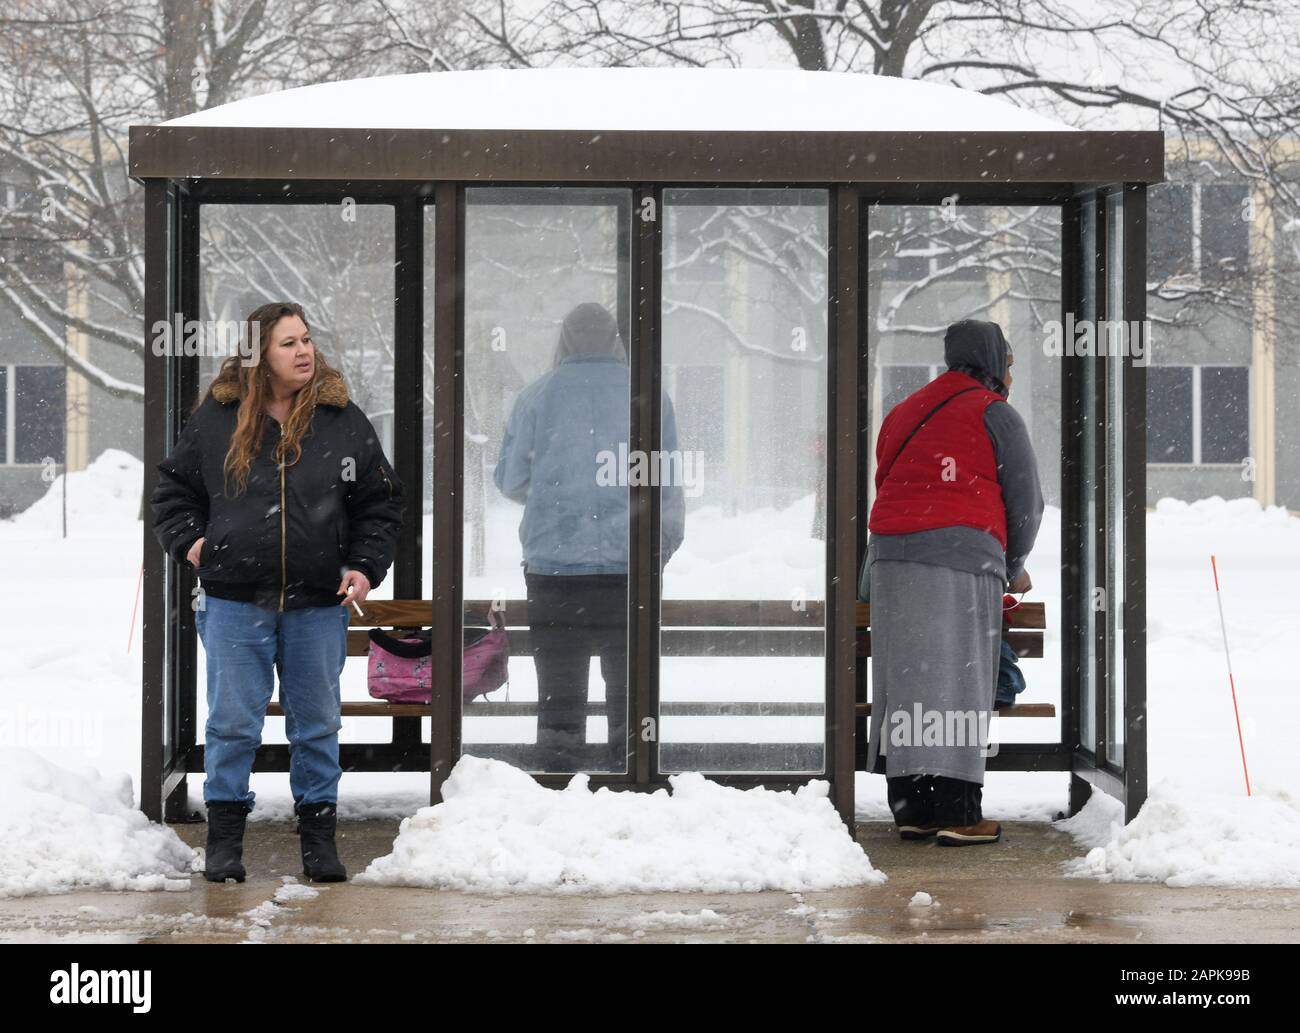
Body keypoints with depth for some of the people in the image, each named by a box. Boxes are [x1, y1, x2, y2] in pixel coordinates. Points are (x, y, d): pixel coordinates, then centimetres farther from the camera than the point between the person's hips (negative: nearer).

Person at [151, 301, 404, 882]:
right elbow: (174, 486, 15)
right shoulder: (216, 418, 2)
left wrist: (365, 567, 0)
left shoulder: (343, 421, 3)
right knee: (232, 724, 2)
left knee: (317, 725, 8)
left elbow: (380, 502, 10)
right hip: (235, 601, -1)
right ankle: (224, 839, 13)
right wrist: (188, 539, 1)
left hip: (319, 603, 1)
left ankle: (318, 835, 19)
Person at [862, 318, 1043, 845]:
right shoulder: (995, 414, 3)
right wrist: (1013, 566, 22)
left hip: (890, 553, 6)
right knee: (957, 680, -5)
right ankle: (957, 812, -8)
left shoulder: (903, 413, 24)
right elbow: (1025, 502, 5)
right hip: (962, 552, -6)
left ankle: (910, 806, 7)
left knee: (906, 683, 7)